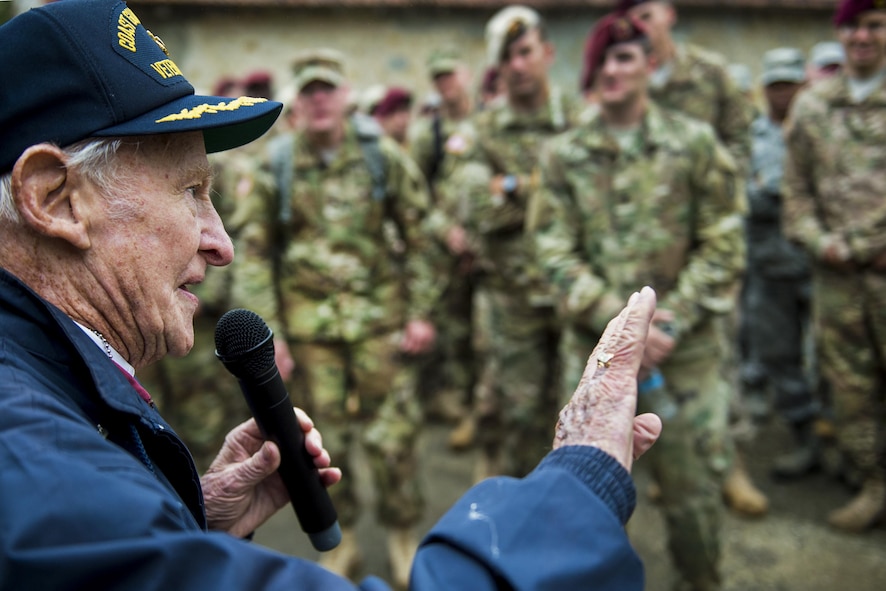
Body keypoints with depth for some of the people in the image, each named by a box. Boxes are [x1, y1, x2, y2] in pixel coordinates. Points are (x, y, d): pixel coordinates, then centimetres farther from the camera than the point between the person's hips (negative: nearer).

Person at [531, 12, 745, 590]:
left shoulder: (696, 143, -1)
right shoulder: (563, 155, 2)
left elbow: (724, 246, -2)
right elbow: (556, 253, -3)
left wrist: (670, 324, -11)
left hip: (686, 348, -1)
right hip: (594, 348, 1)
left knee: (694, 483, 9)